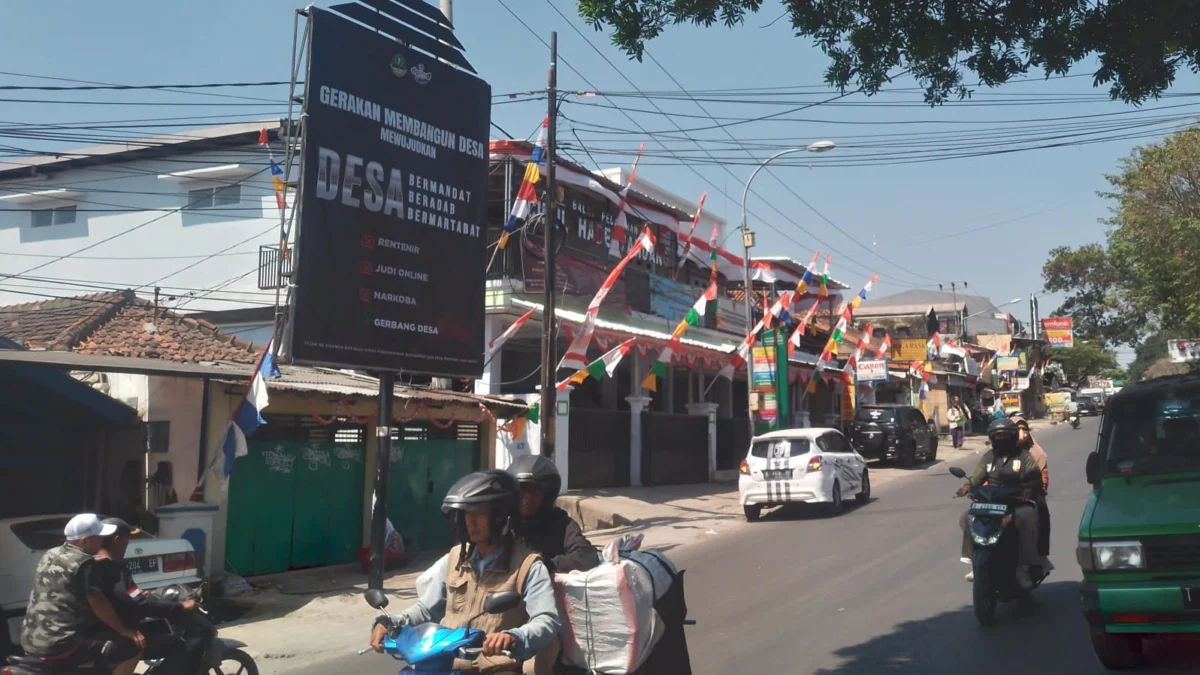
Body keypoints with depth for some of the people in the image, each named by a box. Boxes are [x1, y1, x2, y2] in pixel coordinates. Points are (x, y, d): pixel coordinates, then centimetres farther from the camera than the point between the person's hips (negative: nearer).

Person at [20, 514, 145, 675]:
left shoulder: (50, 555, 12)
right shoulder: (84, 563, -14)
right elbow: (98, 605, -14)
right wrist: (124, 630, -3)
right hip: (60, 644, -10)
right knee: (133, 647, -10)